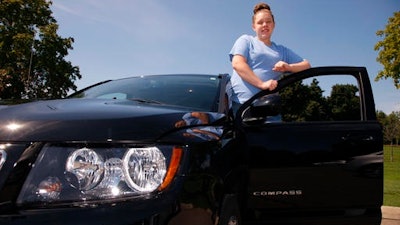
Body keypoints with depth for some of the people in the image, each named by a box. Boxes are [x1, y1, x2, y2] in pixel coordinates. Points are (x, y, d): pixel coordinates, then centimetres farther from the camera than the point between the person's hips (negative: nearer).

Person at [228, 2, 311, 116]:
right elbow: (237, 64, -5)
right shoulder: (246, 40, 13)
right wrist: (261, 84, -16)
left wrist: (289, 67, -3)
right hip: (241, 101, -4)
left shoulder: (282, 50, 27)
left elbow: (306, 65, 21)